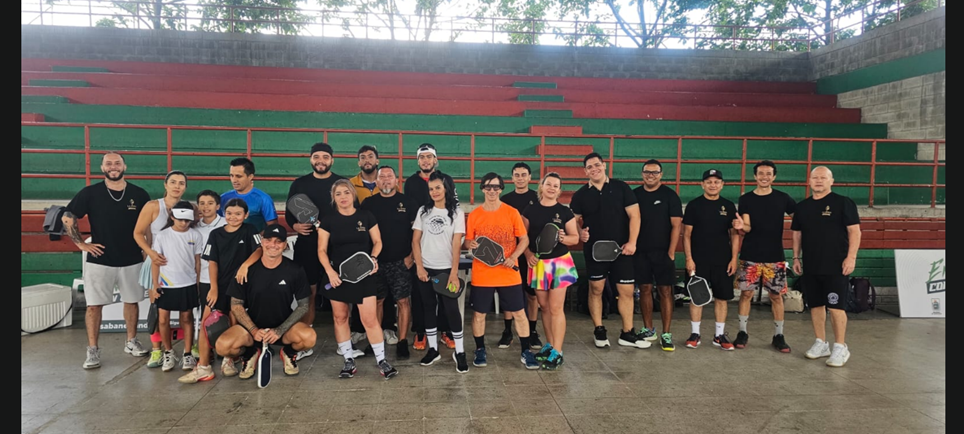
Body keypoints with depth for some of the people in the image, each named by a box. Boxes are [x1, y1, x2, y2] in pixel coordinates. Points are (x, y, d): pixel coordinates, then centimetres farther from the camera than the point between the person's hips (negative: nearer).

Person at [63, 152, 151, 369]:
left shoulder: (139, 194, 0)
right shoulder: (90, 193, -4)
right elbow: (67, 218, -1)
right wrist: (81, 243, -5)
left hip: (132, 260, 2)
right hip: (99, 260, -1)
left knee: (131, 301, 11)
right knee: (94, 305, 1)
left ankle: (131, 342, 25)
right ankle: (92, 350, 9)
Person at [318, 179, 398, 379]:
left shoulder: (366, 216, 1)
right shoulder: (328, 220, 1)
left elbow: (377, 241, 7)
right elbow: (322, 250, -1)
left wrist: (373, 257, -13)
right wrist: (329, 271, -16)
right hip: (338, 275, 2)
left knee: (370, 319, -5)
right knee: (340, 317, 7)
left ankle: (382, 360, 5)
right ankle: (349, 361, 19)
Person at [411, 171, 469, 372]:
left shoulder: (456, 212, -1)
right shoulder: (423, 211, 6)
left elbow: (456, 244, -7)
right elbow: (415, 241, 4)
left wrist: (454, 272, -14)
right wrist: (419, 266, -7)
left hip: (446, 269, -3)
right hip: (425, 268, 3)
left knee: (452, 308, -5)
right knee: (429, 308, 9)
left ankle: (459, 352, 6)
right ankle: (433, 349, 19)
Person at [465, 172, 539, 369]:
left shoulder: (512, 212, -2)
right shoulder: (474, 215, 0)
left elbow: (524, 239, 2)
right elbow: (467, 241, 6)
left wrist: (513, 257, -14)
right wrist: (471, 244, -18)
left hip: (509, 274, 0)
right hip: (482, 275, 1)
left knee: (518, 313, 5)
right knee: (479, 314, 9)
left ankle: (526, 352, 18)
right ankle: (480, 351, 27)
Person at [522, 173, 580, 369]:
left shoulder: (565, 212, 0)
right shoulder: (530, 210, 4)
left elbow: (575, 238, 2)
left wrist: (563, 238, -18)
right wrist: (527, 252, -9)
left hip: (560, 263, -2)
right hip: (537, 263, 3)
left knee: (556, 308, -6)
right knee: (544, 306, 11)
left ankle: (557, 352, -1)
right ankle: (549, 345, 25)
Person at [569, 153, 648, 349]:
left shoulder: (621, 188, 0)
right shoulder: (580, 195, 3)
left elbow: (634, 215, -2)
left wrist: (632, 242, -11)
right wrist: (580, 233, -14)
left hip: (621, 250, 0)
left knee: (627, 291, 3)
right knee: (595, 290, 7)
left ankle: (627, 334, 16)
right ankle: (599, 331, 21)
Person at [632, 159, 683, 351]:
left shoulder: (669, 195, -1)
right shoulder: (635, 194, 7)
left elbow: (676, 225, -4)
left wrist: (671, 252, -10)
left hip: (662, 252, -2)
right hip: (640, 251, 3)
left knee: (665, 291, -2)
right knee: (645, 289, 8)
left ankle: (666, 335, 4)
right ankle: (648, 329, 20)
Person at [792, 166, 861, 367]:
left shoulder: (843, 203, -3)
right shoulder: (802, 206, 11)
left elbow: (854, 231, -7)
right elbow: (797, 234, 17)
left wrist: (851, 257, -14)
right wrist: (796, 257, 11)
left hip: (835, 266, -5)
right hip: (810, 266, 5)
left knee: (835, 306, -4)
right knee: (815, 305, 10)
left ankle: (840, 347, 7)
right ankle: (821, 344, 21)